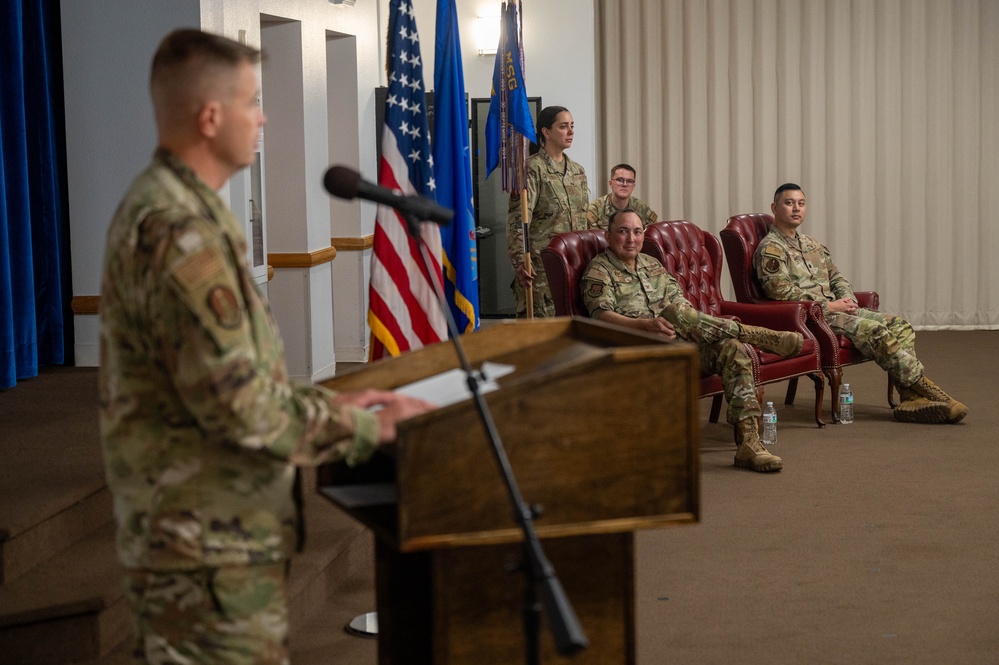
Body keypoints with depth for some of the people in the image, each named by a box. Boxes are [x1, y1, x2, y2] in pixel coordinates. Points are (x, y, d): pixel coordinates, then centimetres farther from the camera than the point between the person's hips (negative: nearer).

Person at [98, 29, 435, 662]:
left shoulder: (157, 205, 12)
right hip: (208, 546, -10)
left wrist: (330, 402, 12)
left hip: (192, 532, 10)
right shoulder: (181, 233, -22)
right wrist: (364, 426, -11)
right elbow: (239, 407, -23)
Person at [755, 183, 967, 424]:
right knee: (876, 331, -26)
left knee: (899, 325, -8)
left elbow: (836, 277, 24)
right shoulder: (770, 249, -6)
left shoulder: (811, 244, 23)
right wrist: (829, 306, -16)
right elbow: (781, 291, -17)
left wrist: (848, 301, 1)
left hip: (835, 309, 9)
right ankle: (921, 386, -18)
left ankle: (911, 399, -19)